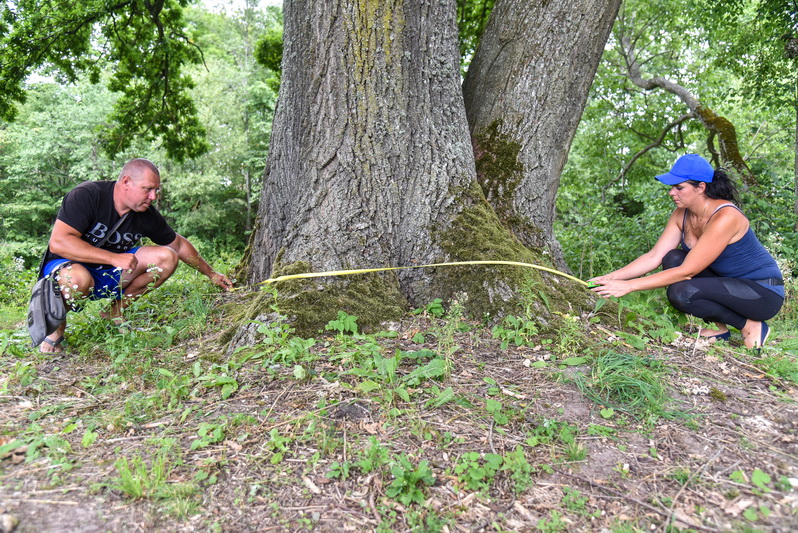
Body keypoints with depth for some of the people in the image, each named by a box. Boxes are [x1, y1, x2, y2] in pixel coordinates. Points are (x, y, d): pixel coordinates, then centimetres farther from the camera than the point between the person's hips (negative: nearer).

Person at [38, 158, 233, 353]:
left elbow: (179, 244, 9)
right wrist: (114, 258, -37)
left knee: (167, 258, -13)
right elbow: (58, 242, -30)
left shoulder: (147, 215, -6)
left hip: (109, 275, 5)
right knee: (78, 279, -41)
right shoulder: (86, 195, -22)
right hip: (68, 265, -5)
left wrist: (211, 273, 13)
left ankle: (116, 310, -1)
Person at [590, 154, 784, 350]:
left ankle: (750, 325, -4)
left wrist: (629, 286, -31)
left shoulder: (725, 217, -27)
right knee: (672, 258, -10)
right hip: (727, 282, 8)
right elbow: (654, 256, -7)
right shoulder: (682, 214, -3)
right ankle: (718, 329, 1)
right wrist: (611, 277, -18)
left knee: (680, 292, -28)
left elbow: (686, 271, -30)